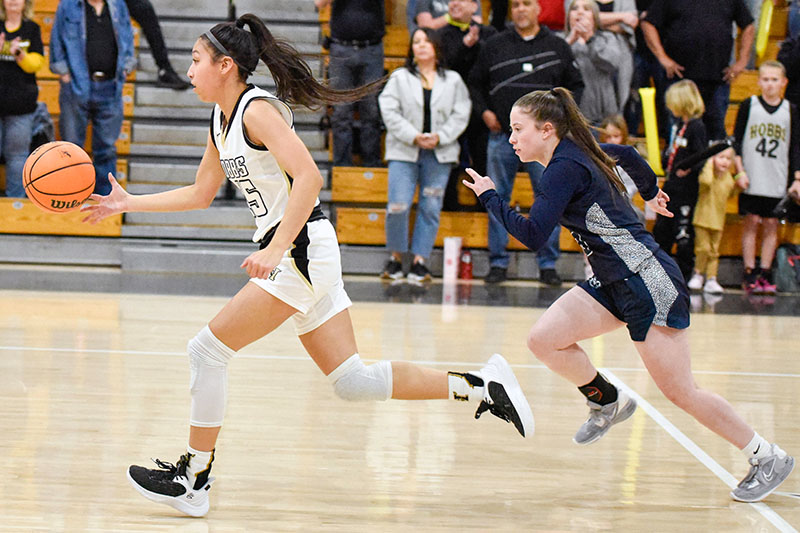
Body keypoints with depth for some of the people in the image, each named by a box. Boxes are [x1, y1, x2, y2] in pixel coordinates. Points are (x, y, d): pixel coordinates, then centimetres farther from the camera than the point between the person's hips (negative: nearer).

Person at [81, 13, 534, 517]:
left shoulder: (257, 110, -13)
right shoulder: (221, 120, 15)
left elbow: (308, 177, -24)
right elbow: (200, 194, 27)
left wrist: (275, 250, -30)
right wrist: (128, 203, 22)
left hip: (302, 249, -10)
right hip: (291, 254, 10)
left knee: (208, 350, -7)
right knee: (352, 380, 8)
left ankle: (193, 479, 1)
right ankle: (481, 386, 10)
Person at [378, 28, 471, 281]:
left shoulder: (453, 80, 10)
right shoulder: (399, 78, 7)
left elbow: (460, 115, 5)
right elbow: (390, 113, -1)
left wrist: (440, 136, -10)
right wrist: (414, 136, -12)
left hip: (440, 154, 1)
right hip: (404, 152, -1)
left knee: (431, 208, 0)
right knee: (398, 206, -9)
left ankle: (420, 260, 7)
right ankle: (396, 257, 7)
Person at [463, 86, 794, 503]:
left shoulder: (565, 168, -17)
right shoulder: (574, 154, 10)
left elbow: (533, 235, -25)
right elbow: (627, 154, 28)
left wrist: (489, 196, -12)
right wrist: (650, 192, 45)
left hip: (648, 281, -9)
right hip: (612, 284, 9)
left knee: (679, 391, -5)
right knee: (544, 340, -5)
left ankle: (767, 457, 8)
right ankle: (609, 403, 16)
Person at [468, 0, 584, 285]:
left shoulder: (557, 46, 8)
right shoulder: (494, 46, 8)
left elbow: (575, 85, 13)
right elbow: (476, 83, 16)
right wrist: (484, 111, 2)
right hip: (502, 134, 1)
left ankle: (548, 263, 6)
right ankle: (498, 262, 10)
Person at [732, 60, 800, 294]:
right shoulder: (748, 106, 1)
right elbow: (736, 140, 3)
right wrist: (740, 170, -4)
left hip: (778, 182, 1)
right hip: (752, 180, -1)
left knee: (771, 225, 2)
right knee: (751, 222, -1)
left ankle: (765, 274, 7)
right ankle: (750, 274, 3)